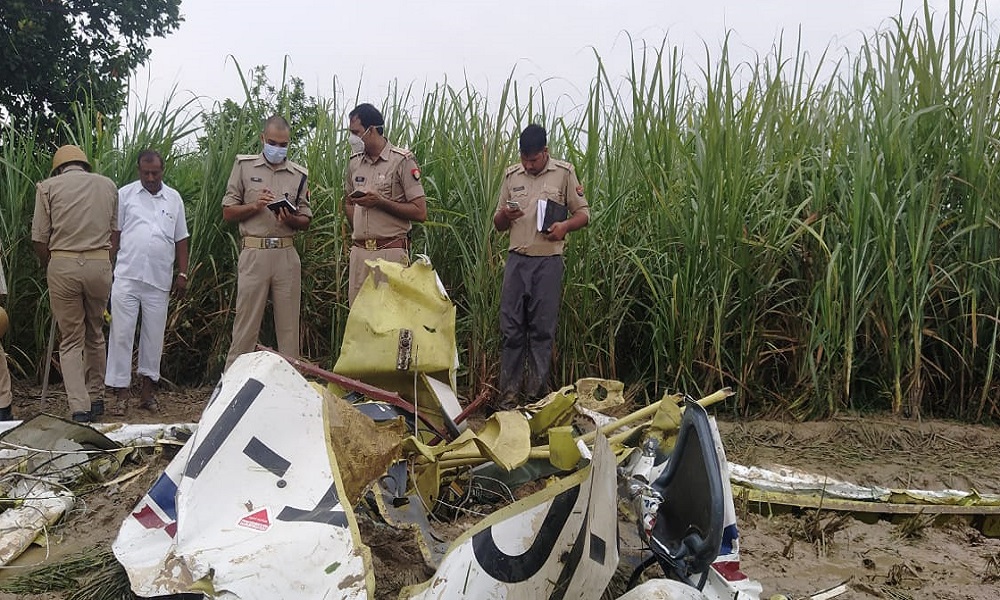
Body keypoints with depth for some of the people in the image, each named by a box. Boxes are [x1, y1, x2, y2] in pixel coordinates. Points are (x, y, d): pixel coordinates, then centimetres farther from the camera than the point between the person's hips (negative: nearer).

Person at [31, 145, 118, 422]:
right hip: (100, 264, 2)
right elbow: (115, 233, 8)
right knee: (95, 334, 18)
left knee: (71, 340, 5)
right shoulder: (107, 185, 12)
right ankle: (96, 398, 26)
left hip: (62, 264, -2)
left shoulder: (48, 187, 4)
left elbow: (39, 239, 0)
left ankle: (79, 409, -3)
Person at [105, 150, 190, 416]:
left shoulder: (174, 199, 12)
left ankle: (147, 391, 18)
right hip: (127, 277, -2)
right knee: (121, 334, -3)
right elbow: (114, 233, 4)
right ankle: (121, 393, 3)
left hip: (159, 281, 2)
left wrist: (182, 274, 7)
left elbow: (181, 240, 13)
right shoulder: (125, 194, 5)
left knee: (154, 336, 7)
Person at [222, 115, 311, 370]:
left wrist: (290, 219, -8)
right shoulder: (244, 165, 7)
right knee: (246, 323, -2)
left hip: (287, 254, 2)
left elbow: (306, 222, 13)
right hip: (254, 252, -2)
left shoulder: (299, 175, 11)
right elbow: (228, 212, 6)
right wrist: (255, 206, -10)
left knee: (289, 325, 5)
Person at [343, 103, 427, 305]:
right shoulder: (354, 162, 13)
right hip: (359, 251, 6)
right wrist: (359, 232, 10)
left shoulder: (401, 160, -6)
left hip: (391, 252, -6)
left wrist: (380, 202, -15)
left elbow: (420, 213, -9)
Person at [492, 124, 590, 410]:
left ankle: (536, 396, 9)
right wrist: (504, 215, -6)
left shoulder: (564, 173, 3)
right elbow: (498, 225, 17)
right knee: (511, 329, 1)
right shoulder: (511, 175, 12)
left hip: (548, 261, -3)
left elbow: (583, 214, 5)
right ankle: (509, 395, 8)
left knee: (543, 331, 1)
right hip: (517, 259, 3)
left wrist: (564, 226, -15)